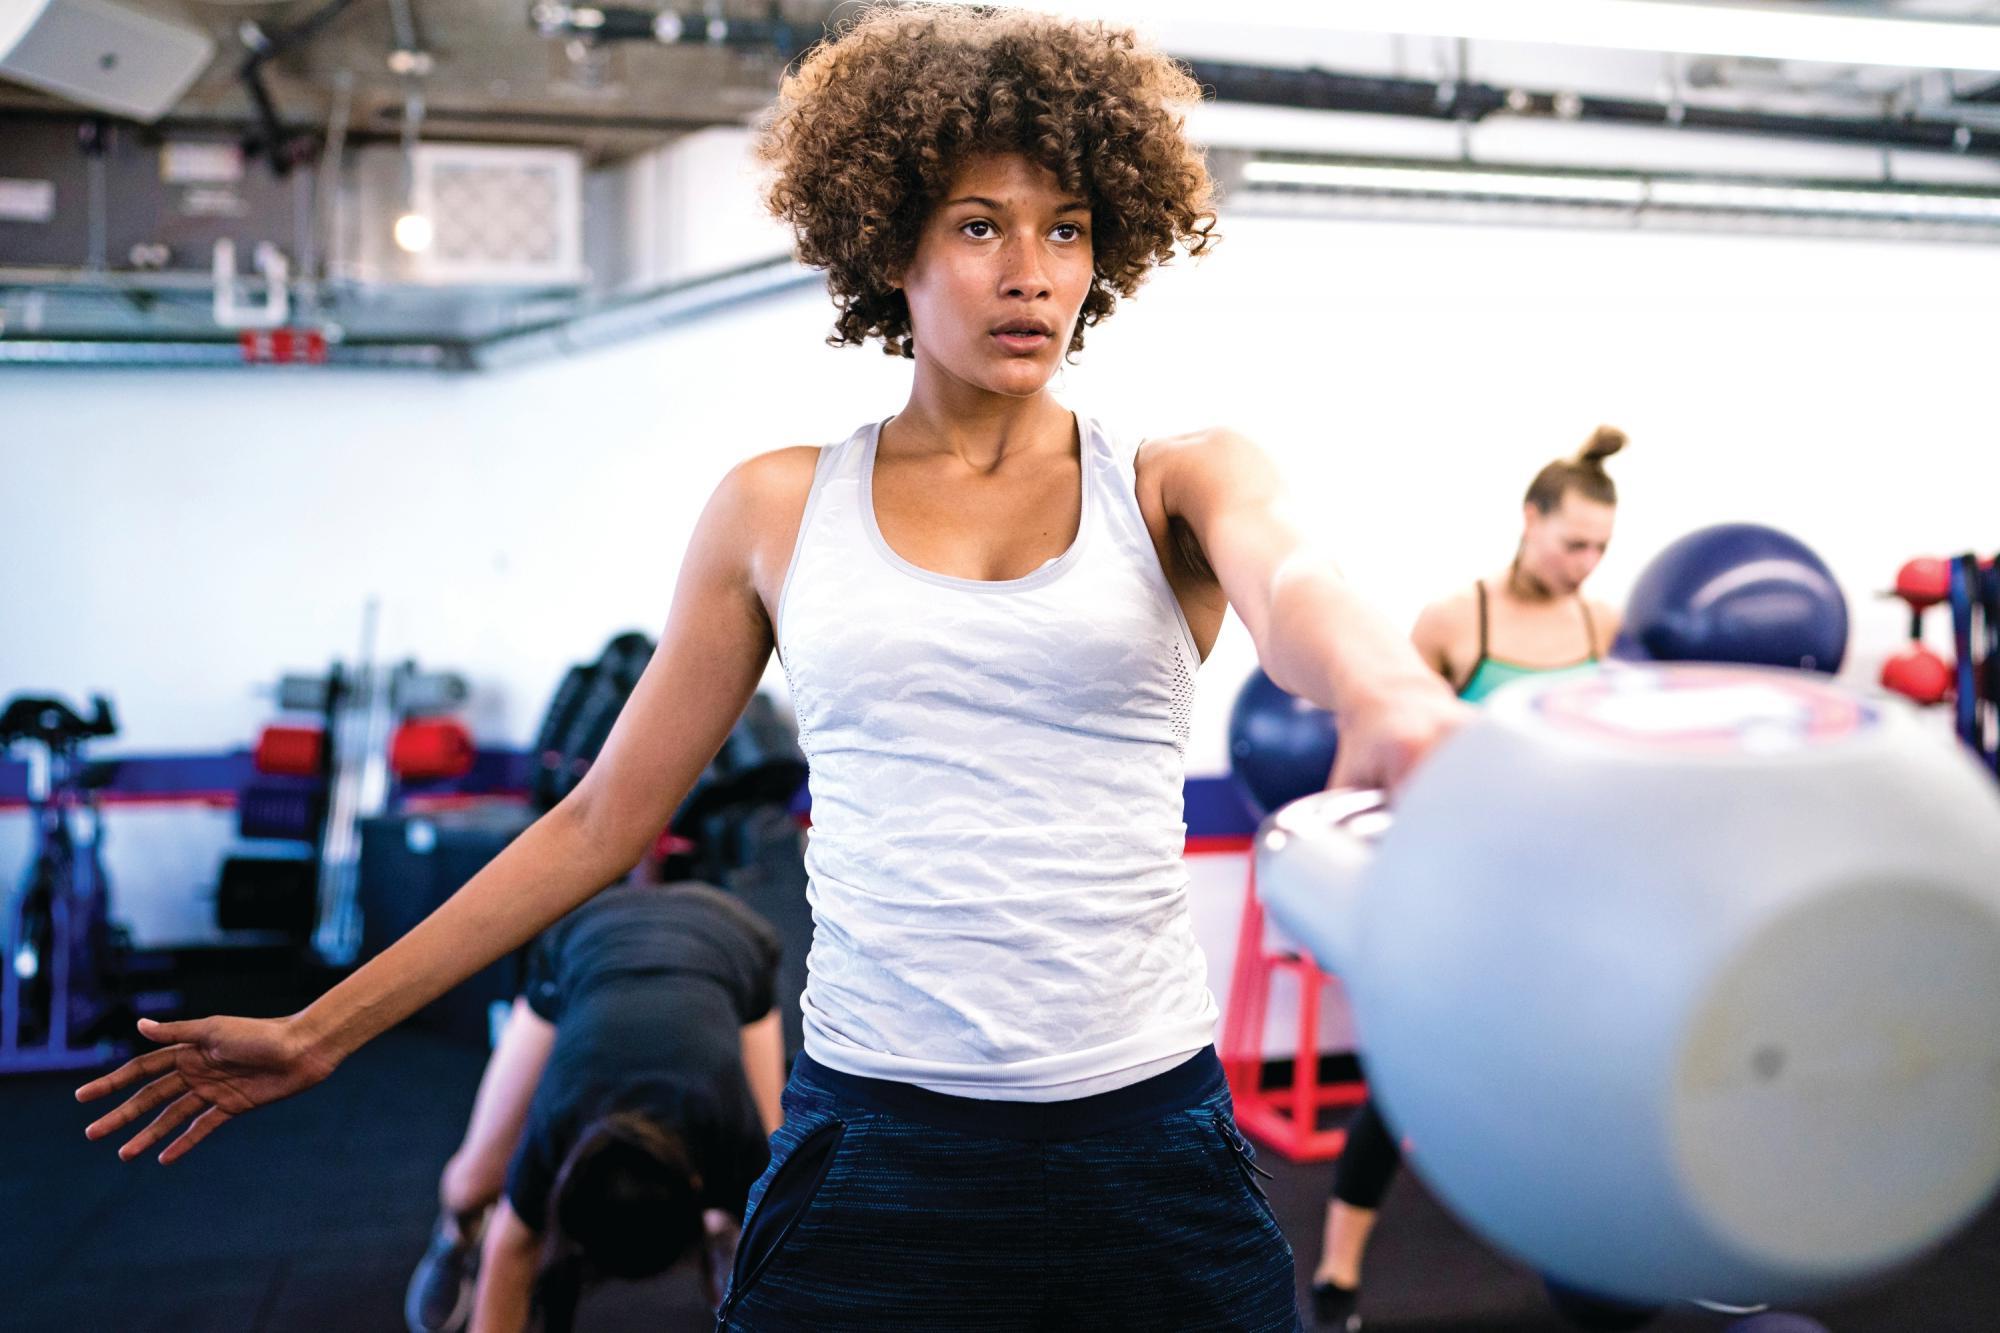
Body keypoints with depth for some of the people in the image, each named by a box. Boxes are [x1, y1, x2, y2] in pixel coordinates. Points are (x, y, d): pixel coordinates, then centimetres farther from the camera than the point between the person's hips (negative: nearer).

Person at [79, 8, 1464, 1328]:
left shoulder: (1177, 482, 2)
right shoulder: (778, 511, 5)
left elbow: (1295, 586, -22)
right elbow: (604, 819, 9)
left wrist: (1393, 701, -48)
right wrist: (321, 1032, 9)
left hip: (1144, 1139, 0)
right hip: (872, 1148, 1)